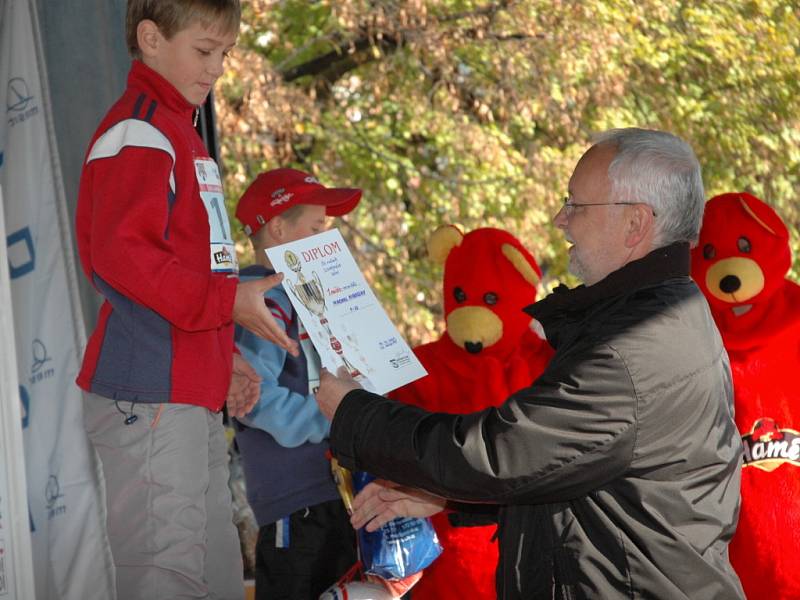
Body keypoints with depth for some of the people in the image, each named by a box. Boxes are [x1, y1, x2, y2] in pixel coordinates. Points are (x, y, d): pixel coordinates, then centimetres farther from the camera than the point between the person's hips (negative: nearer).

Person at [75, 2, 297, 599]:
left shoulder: (181, 133, 22)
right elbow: (119, 253, -21)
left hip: (193, 396, 10)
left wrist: (224, 355, 19)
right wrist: (227, 301, -21)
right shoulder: (138, 129, -9)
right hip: (151, 397, -10)